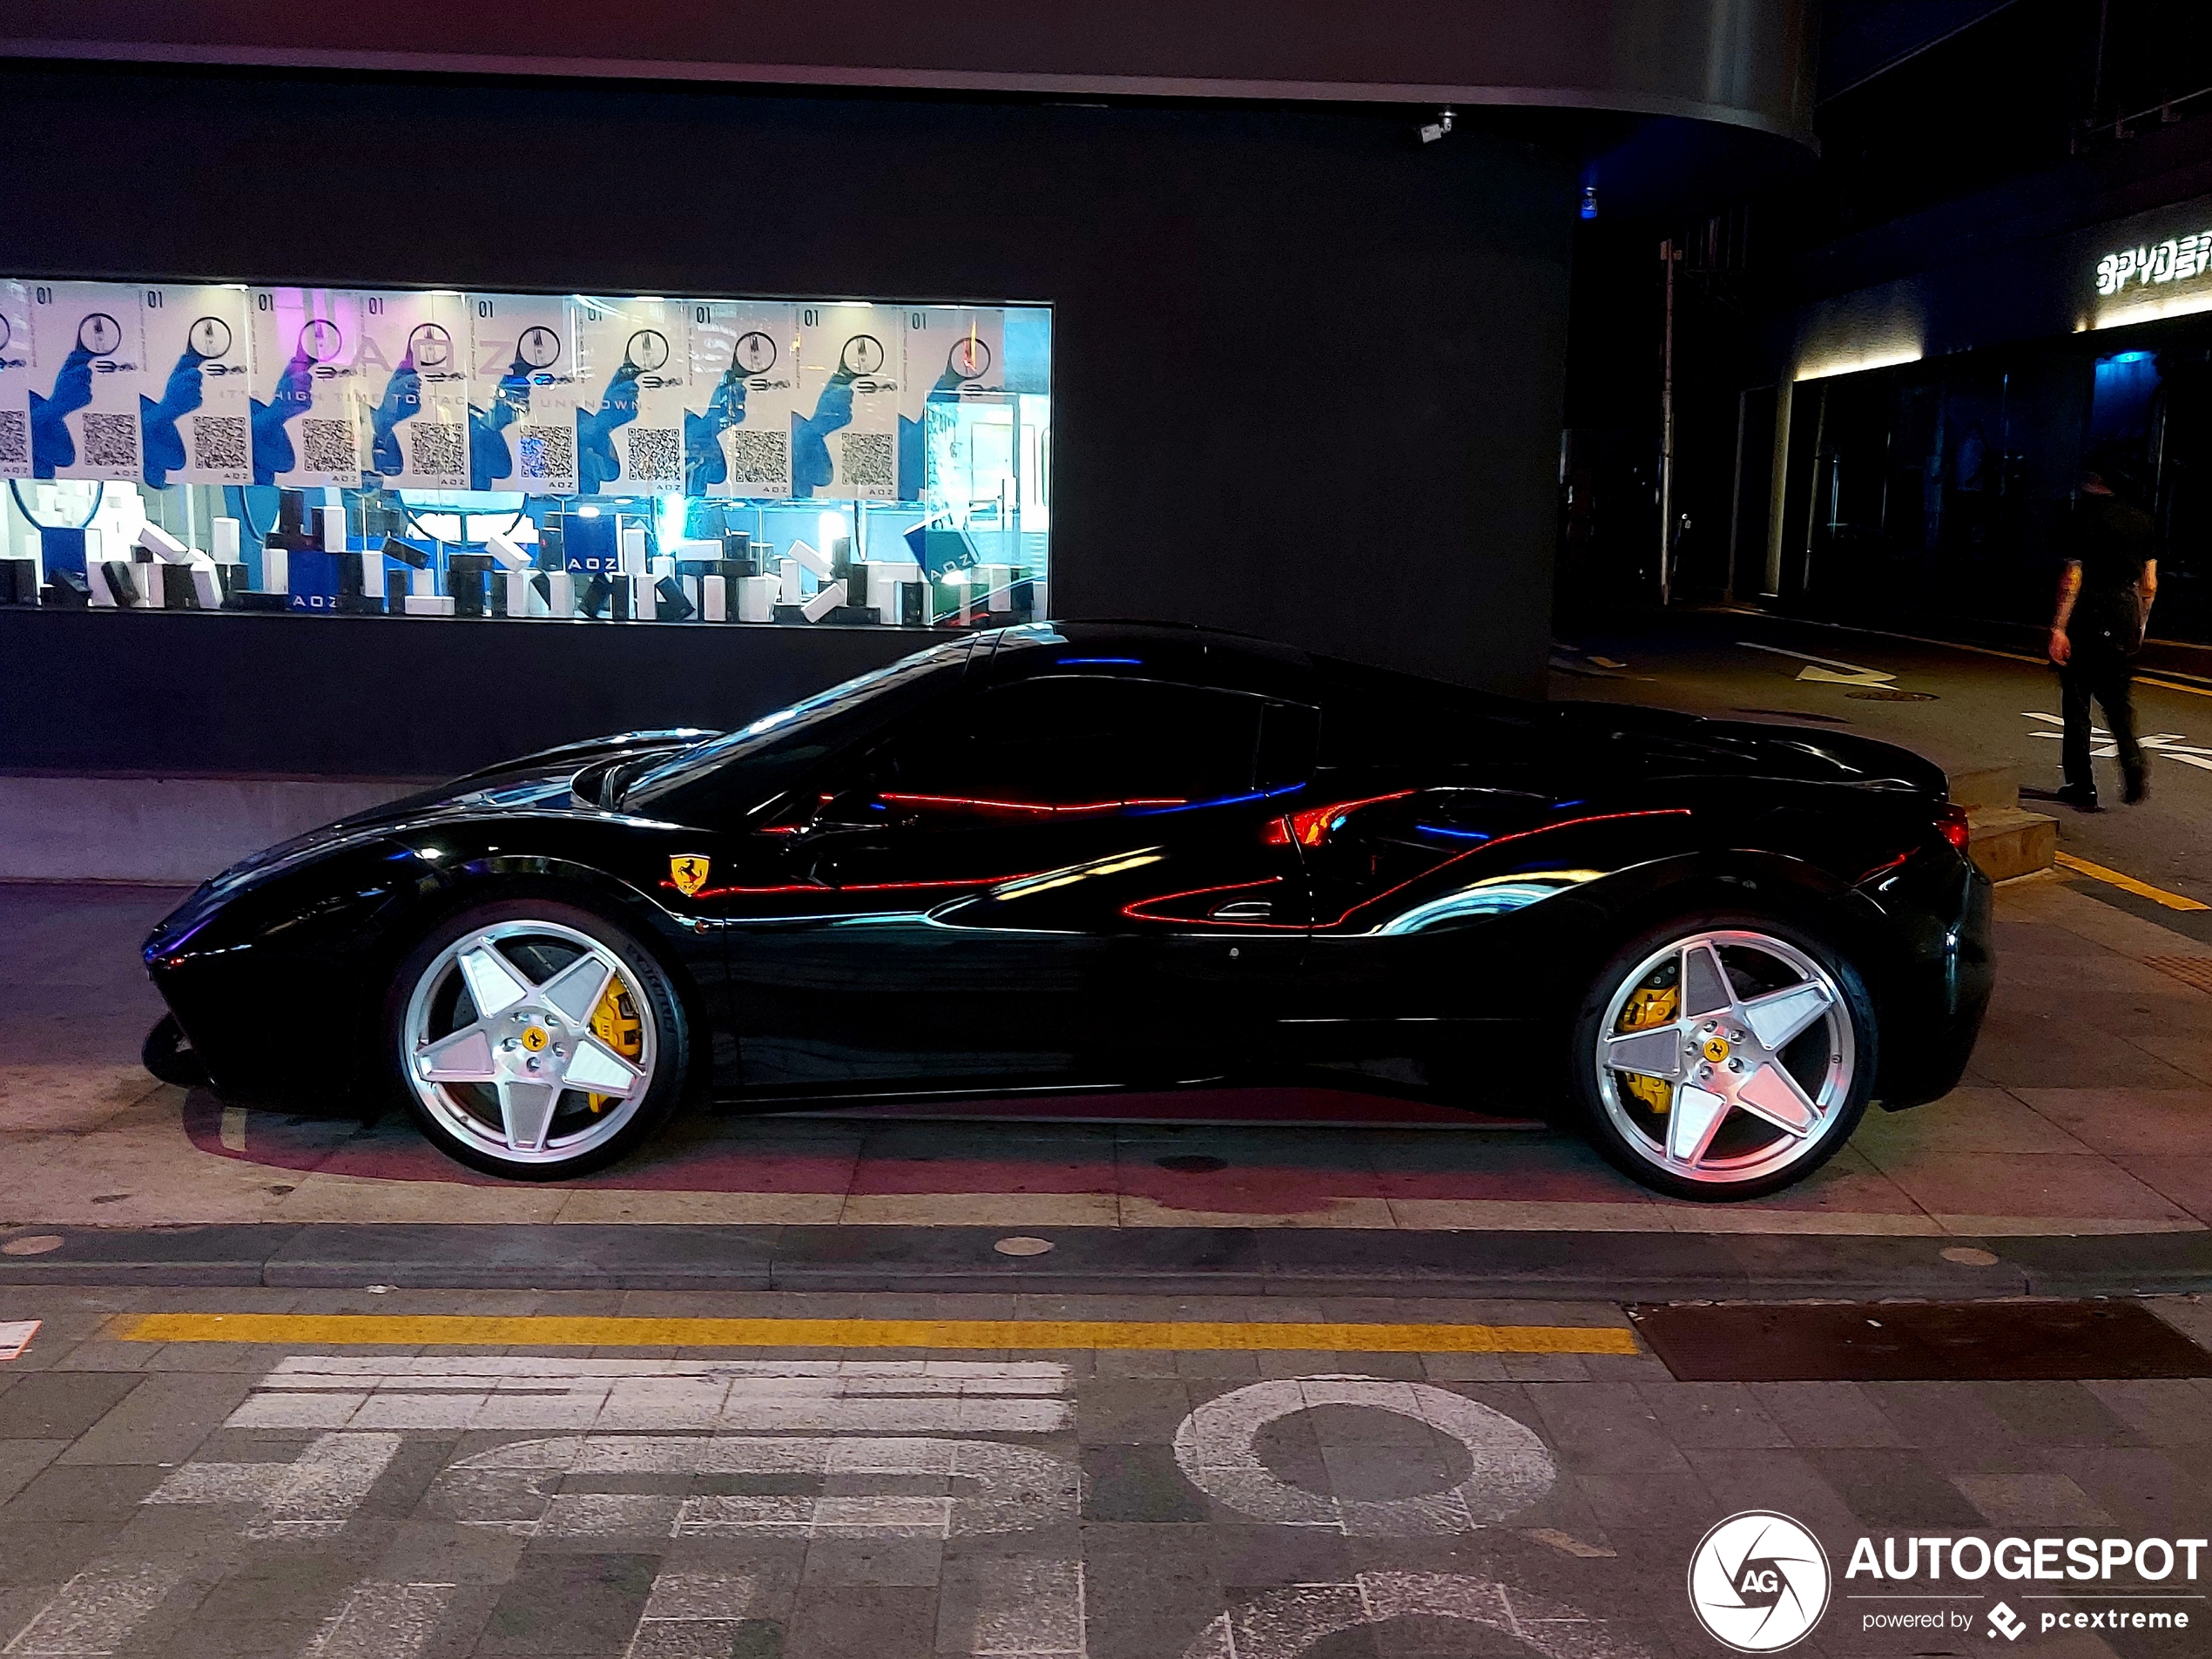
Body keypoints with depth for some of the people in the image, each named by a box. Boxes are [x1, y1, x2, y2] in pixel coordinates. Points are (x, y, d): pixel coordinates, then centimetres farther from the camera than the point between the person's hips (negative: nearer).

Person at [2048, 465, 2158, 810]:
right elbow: (2150, 582, 11)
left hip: (2089, 614, -5)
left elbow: (2073, 575, -14)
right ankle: (2134, 766, -4)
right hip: (2127, 614, 5)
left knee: (2077, 703, 3)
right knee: (2119, 700, 18)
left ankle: (2082, 788, 5)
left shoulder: (2085, 513, -9)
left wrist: (2059, 627, -14)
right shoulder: (2143, 520, 9)